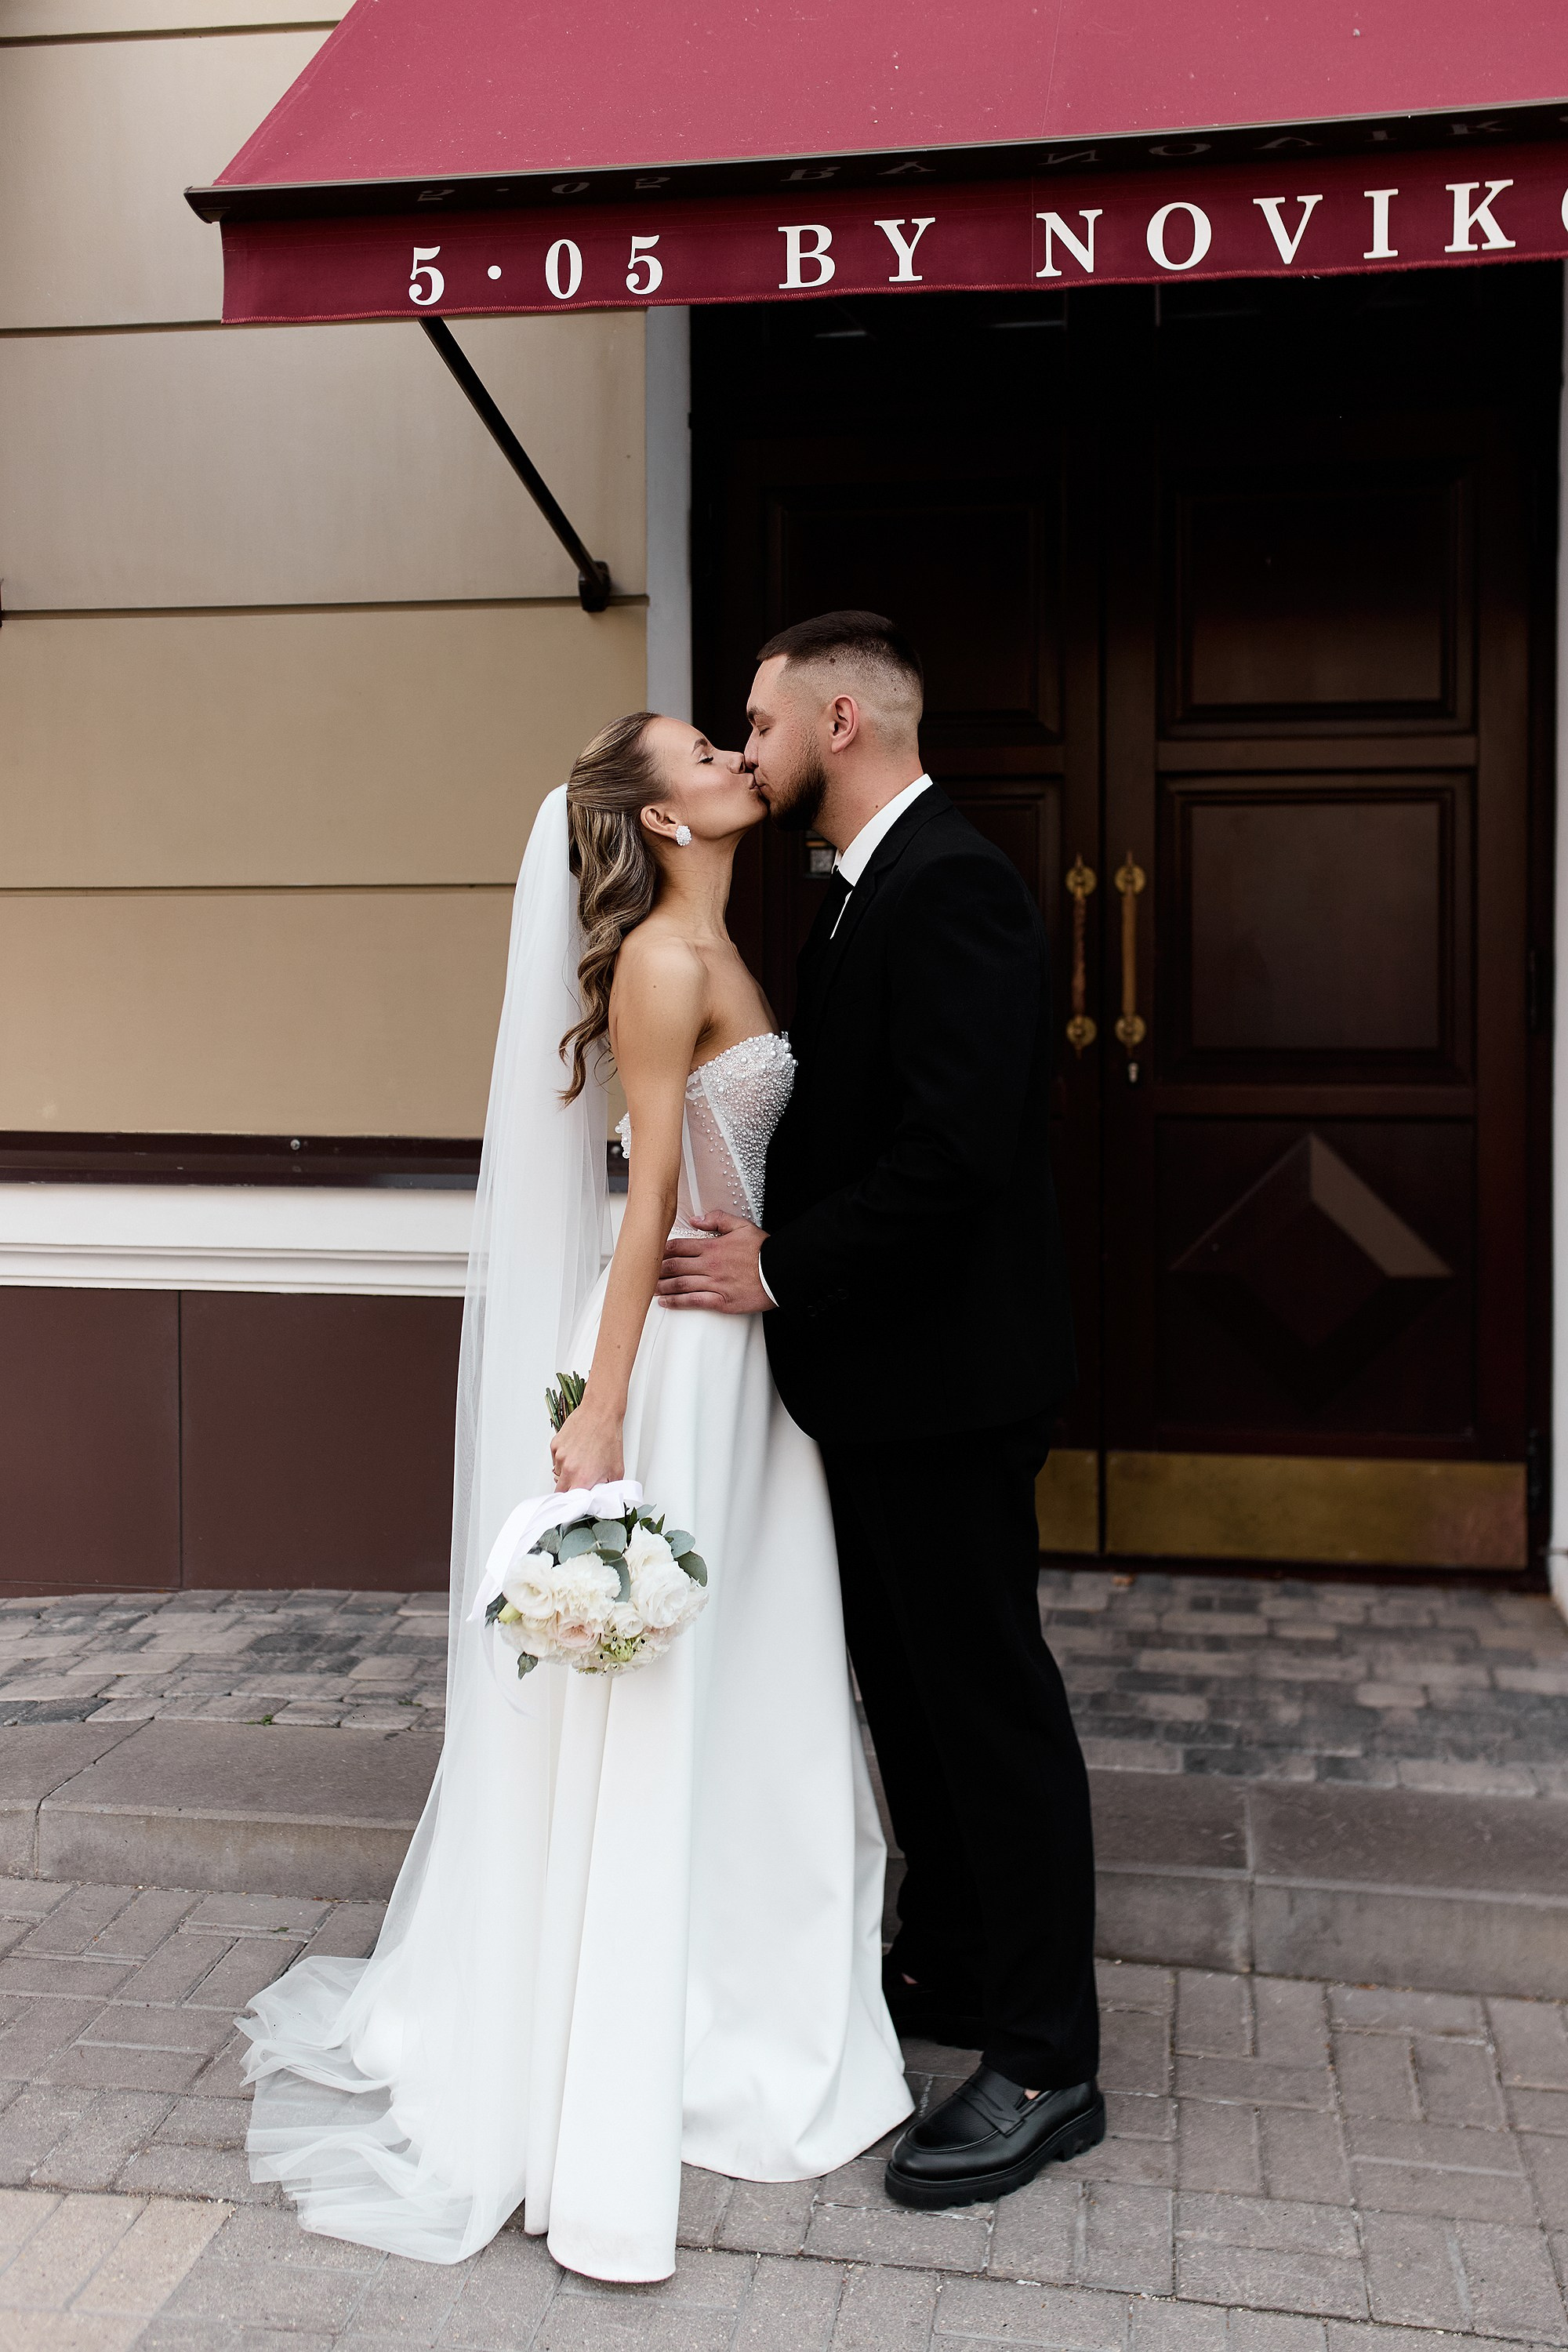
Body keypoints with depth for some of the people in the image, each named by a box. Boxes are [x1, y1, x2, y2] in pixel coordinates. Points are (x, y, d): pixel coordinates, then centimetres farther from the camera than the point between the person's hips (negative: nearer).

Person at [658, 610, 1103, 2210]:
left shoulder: (948, 887, -19)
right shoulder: (872, 891, 13)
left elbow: (958, 1148, -27)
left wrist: (782, 1271, -18)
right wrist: (774, 1246, 4)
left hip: (945, 1371, -10)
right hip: (882, 1367, 10)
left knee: (986, 1692, 1)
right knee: (908, 1679, 19)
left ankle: (1047, 2065, 16)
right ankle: (951, 1970, 37)